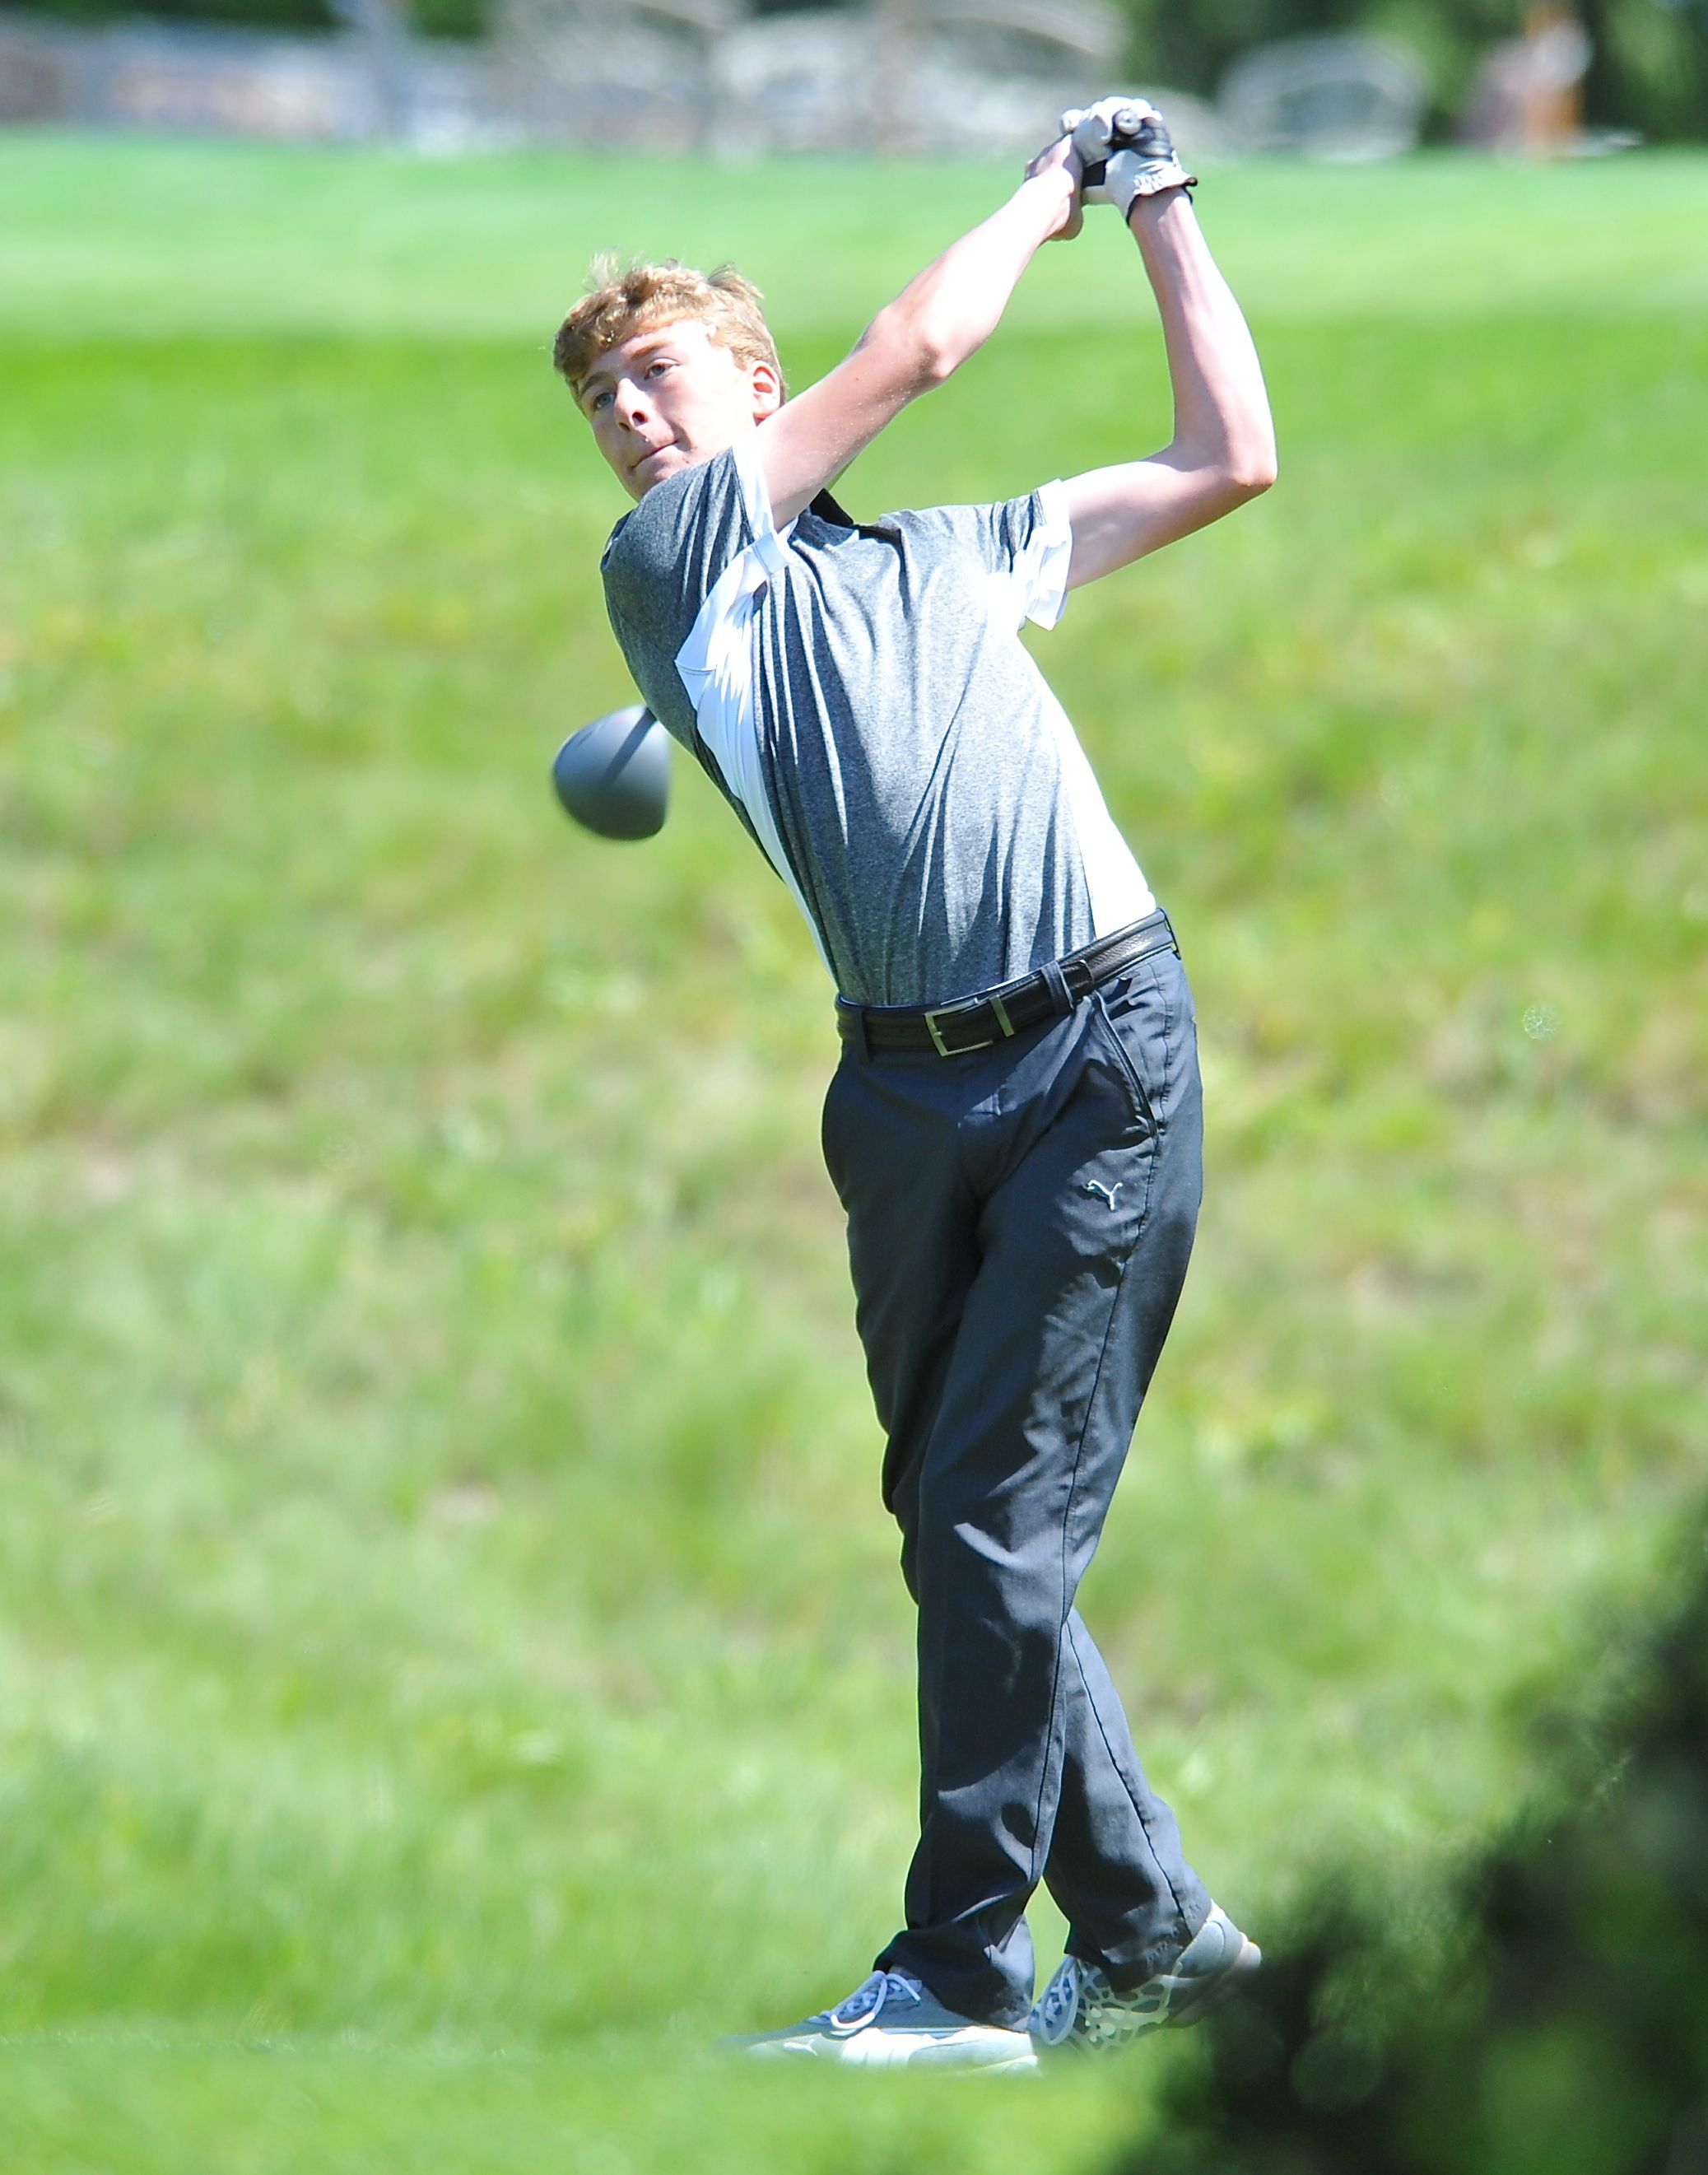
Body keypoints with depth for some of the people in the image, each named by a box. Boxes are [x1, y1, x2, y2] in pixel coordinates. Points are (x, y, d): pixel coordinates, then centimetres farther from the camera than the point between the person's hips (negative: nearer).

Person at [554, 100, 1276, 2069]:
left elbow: (1228, 459, 24)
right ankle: (1150, 1930, 17)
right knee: (958, 1536, 4)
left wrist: (1158, 207, 27)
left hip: (1099, 1052, -1)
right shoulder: (665, 571, 10)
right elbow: (919, 343, 5)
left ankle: (961, 1974, -8)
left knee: (996, 1527, -10)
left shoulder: (958, 554, 19)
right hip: (905, 1091, 2)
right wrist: (1053, 190, 18)